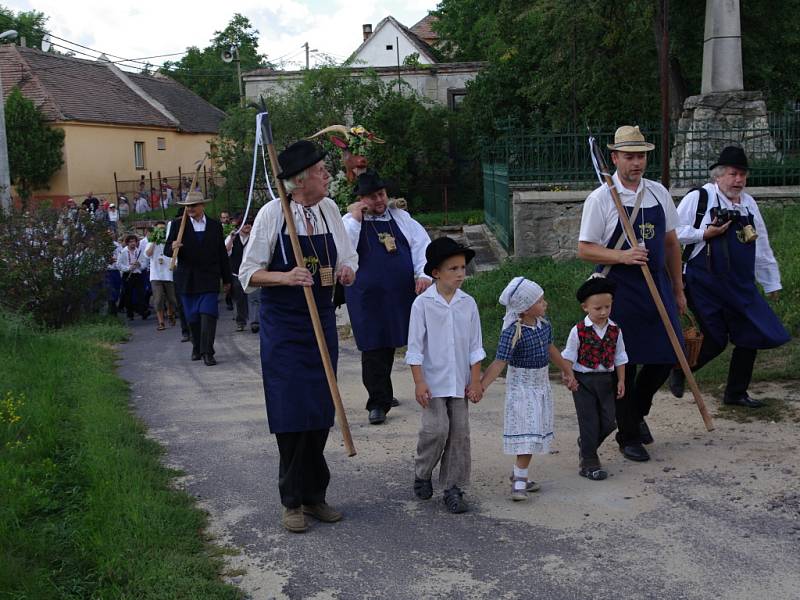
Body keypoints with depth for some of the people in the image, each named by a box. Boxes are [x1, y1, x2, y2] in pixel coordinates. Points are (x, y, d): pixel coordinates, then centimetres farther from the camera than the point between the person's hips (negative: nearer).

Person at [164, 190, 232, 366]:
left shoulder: (215, 226, 7)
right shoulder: (178, 225, 4)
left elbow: (222, 254, 11)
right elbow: (167, 250, -1)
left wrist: (226, 279, 13)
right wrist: (172, 248, -26)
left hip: (209, 279, -1)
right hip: (187, 279, 1)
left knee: (208, 314, -11)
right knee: (193, 317, 8)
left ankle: (207, 352, -11)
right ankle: (197, 348, 23)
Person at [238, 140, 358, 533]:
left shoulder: (329, 209, 4)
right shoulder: (273, 213, -11)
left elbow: (349, 259, 15)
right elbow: (248, 274, -8)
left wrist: (347, 271, -9)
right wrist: (287, 277, -25)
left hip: (322, 323, 5)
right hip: (284, 327, -5)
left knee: (320, 412, 9)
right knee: (291, 413, -2)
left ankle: (315, 496, 23)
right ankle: (293, 502, 12)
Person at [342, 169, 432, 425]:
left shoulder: (401, 218, 11)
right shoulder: (350, 221, 1)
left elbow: (422, 245, 9)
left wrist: (424, 274, -5)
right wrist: (355, 219, -16)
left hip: (402, 294, 3)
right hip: (367, 296, -3)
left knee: (389, 345, 12)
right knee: (374, 349, -4)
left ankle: (382, 395, 29)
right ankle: (378, 402, 6)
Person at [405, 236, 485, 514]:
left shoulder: (468, 303, 2)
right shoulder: (423, 303, -8)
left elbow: (475, 346, 7)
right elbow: (415, 347, -6)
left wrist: (475, 381, 3)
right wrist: (419, 382, -11)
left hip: (460, 383, 4)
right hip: (433, 382, -3)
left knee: (459, 433, 4)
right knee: (436, 430, -10)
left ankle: (452, 488, 15)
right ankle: (422, 474, 16)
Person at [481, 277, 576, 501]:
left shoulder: (543, 324, 1)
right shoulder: (512, 332, -22)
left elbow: (551, 349, 17)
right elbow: (499, 363, -25)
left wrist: (567, 371, 27)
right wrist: (480, 386, -33)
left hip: (542, 384, 8)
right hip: (522, 386, -8)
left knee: (537, 433, 12)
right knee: (527, 433, -11)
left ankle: (519, 474, 25)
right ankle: (519, 481, -6)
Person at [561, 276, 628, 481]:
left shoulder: (615, 330, 1)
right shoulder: (579, 331, -10)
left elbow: (620, 357, 8)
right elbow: (569, 356, -3)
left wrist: (621, 380, 6)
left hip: (606, 379, 4)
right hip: (583, 380, -4)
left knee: (608, 422, 7)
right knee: (589, 421, -2)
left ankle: (586, 446, 32)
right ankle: (588, 462, 7)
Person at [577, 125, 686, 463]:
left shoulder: (658, 193, 7)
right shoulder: (600, 199, -8)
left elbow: (671, 243, 14)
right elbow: (585, 250, -8)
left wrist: (678, 289, 15)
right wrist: (623, 256, -23)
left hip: (658, 285, 5)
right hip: (620, 290, -5)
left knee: (667, 356, 8)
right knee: (625, 364, 1)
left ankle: (637, 412, 35)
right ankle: (628, 436, 18)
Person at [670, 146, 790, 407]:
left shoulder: (748, 203, 11)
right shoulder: (699, 198, -6)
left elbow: (762, 247, 18)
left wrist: (771, 283, 21)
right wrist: (704, 234, -16)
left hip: (741, 286, 6)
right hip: (705, 285, -6)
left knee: (751, 337, 4)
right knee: (714, 341, -3)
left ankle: (736, 393, 21)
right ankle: (679, 370, 25)